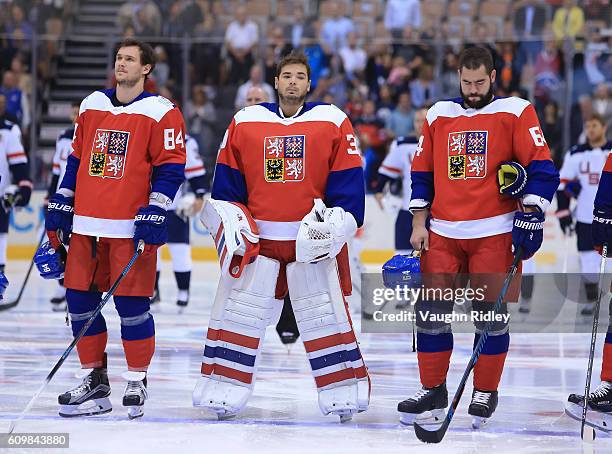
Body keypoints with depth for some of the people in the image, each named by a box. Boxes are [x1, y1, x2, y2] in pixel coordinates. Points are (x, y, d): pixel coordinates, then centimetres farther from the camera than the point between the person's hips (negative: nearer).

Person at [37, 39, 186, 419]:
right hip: (86, 223, 6)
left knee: (131, 303, -5)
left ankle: (137, 382, 8)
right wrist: (61, 204, 15)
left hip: (131, 226, -5)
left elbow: (171, 168, -5)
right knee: (80, 299, 5)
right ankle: (95, 381, 16)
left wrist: (154, 213, -13)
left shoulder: (161, 113, -3)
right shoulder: (93, 105, 15)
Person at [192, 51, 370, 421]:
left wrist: (337, 221, -10)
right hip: (257, 238, 1)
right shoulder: (245, 123, 5)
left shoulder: (333, 122, 1)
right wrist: (230, 220, -1)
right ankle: (223, 391, 7)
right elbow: (227, 179, 9)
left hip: (314, 238, -1)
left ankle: (346, 393, 7)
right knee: (238, 313, 0)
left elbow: (348, 180, 0)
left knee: (327, 315, -1)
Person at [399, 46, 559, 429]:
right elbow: (422, 172, 16)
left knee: (490, 315, -2)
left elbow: (541, 166, -4)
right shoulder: (438, 115, 12)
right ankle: (433, 390, 13)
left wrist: (531, 214, -12)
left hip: (494, 232, -3)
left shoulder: (516, 112, 0)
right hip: (442, 233, 4)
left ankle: (486, 393, 11)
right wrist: (419, 223, 8)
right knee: (430, 311, 1)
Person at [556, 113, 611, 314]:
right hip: (586, 217, 2)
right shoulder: (576, 154, 4)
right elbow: (562, 184, 7)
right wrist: (563, 213, 0)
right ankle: (591, 300, 15)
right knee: (588, 259, 1)